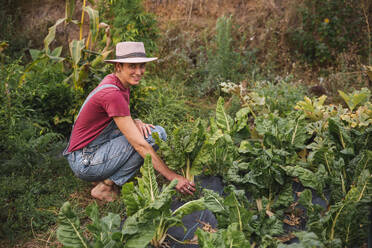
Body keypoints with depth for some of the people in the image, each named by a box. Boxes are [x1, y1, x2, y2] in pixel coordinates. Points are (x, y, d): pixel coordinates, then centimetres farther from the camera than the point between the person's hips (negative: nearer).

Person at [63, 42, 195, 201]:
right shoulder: (112, 94, -26)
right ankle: (105, 187, -10)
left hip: (99, 148, 9)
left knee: (158, 132, 1)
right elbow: (139, 145, -28)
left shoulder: (118, 82, 3)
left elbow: (121, 119, 16)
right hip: (85, 162, -9)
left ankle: (105, 177, 5)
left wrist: (135, 122, -9)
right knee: (150, 138, -19)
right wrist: (172, 177, -26)